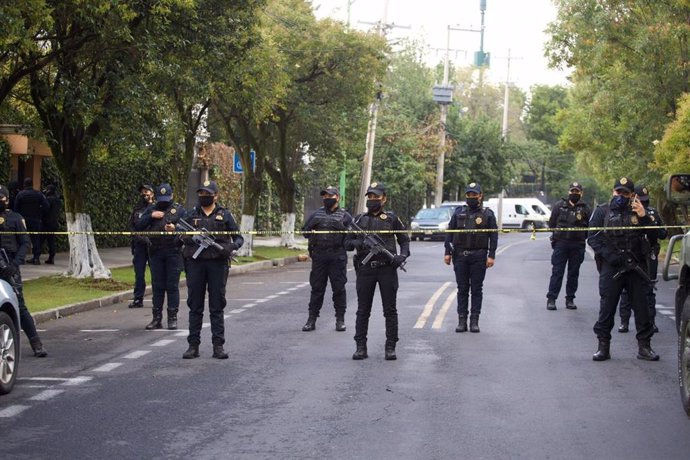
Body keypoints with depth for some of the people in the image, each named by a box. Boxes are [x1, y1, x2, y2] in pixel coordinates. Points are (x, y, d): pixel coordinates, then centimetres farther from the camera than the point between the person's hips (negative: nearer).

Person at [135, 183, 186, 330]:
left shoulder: (179, 210, 5)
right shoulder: (151, 209, 12)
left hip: (173, 252, -3)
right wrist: (151, 216, -10)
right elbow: (138, 227, 4)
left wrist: (175, 228, -20)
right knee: (157, 286, 5)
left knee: (172, 286, -2)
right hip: (155, 253, 3)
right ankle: (157, 318, 10)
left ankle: (172, 318, 3)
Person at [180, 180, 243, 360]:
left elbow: (239, 238, 7)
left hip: (217, 263, -1)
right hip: (195, 263, 1)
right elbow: (180, 235, 6)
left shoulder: (224, 215, 7)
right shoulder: (191, 215, 10)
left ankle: (218, 346, 4)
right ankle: (193, 345, 8)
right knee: (195, 307, 4)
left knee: (217, 307, 1)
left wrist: (231, 247, -14)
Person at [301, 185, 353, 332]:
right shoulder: (316, 214, 14)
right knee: (317, 288, 3)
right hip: (318, 257, 2)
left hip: (337, 258, -2)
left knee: (339, 288, 0)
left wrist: (341, 227, -13)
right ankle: (312, 319, 6)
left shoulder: (344, 215, 6)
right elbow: (305, 233, 14)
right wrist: (311, 225, -5)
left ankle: (340, 320, 8)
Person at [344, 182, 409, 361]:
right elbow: (347, 243, 9)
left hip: (387, 269, -2)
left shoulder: (391, 218, 7)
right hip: (365, 270, 2)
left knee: (390, 310, 0)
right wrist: (360, 243, -12)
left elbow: (404, 240, 11)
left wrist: (403, 255, -8)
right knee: (363, 310, 3)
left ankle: (390, 347, 4)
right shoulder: (359, 219, 11)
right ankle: (361, 347, 7)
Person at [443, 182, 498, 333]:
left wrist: (491, 256, -7)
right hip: (460, 256, 2)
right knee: (462, 289, 4)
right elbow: (449, 233, 9)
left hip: (478, 256, -2)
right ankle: (462, 320, 7)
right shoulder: (459, 213, 9)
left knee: (477, 289, 1)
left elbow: (494, 236, 1)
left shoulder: (487, 214, 4)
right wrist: (448, 252, 2)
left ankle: (474, 321, 5)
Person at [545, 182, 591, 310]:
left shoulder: (585, 209, 5)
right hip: (560, 244, -1)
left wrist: (581, 237, -2)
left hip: (578, 246, 1)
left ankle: (570, 299, 14)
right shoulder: (559, 206, 5)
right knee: (557, 272, -4)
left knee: (574, 273, 7)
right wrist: (557, 235, 7)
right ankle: (551, 299, -4)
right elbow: (552, 223, 9)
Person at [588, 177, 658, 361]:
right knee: (607, 308, 0)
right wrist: (611, 256, -12)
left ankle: (644, 346, 11)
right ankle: (603, 346, 7)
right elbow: (593, 238, 0)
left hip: (636, 267, 1)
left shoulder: (638, 211, 10)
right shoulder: (602, 211, 6)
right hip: (611, 268, -1)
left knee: (641, 306, 3)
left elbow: (654, 235, 1)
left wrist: (644, 217, -17)